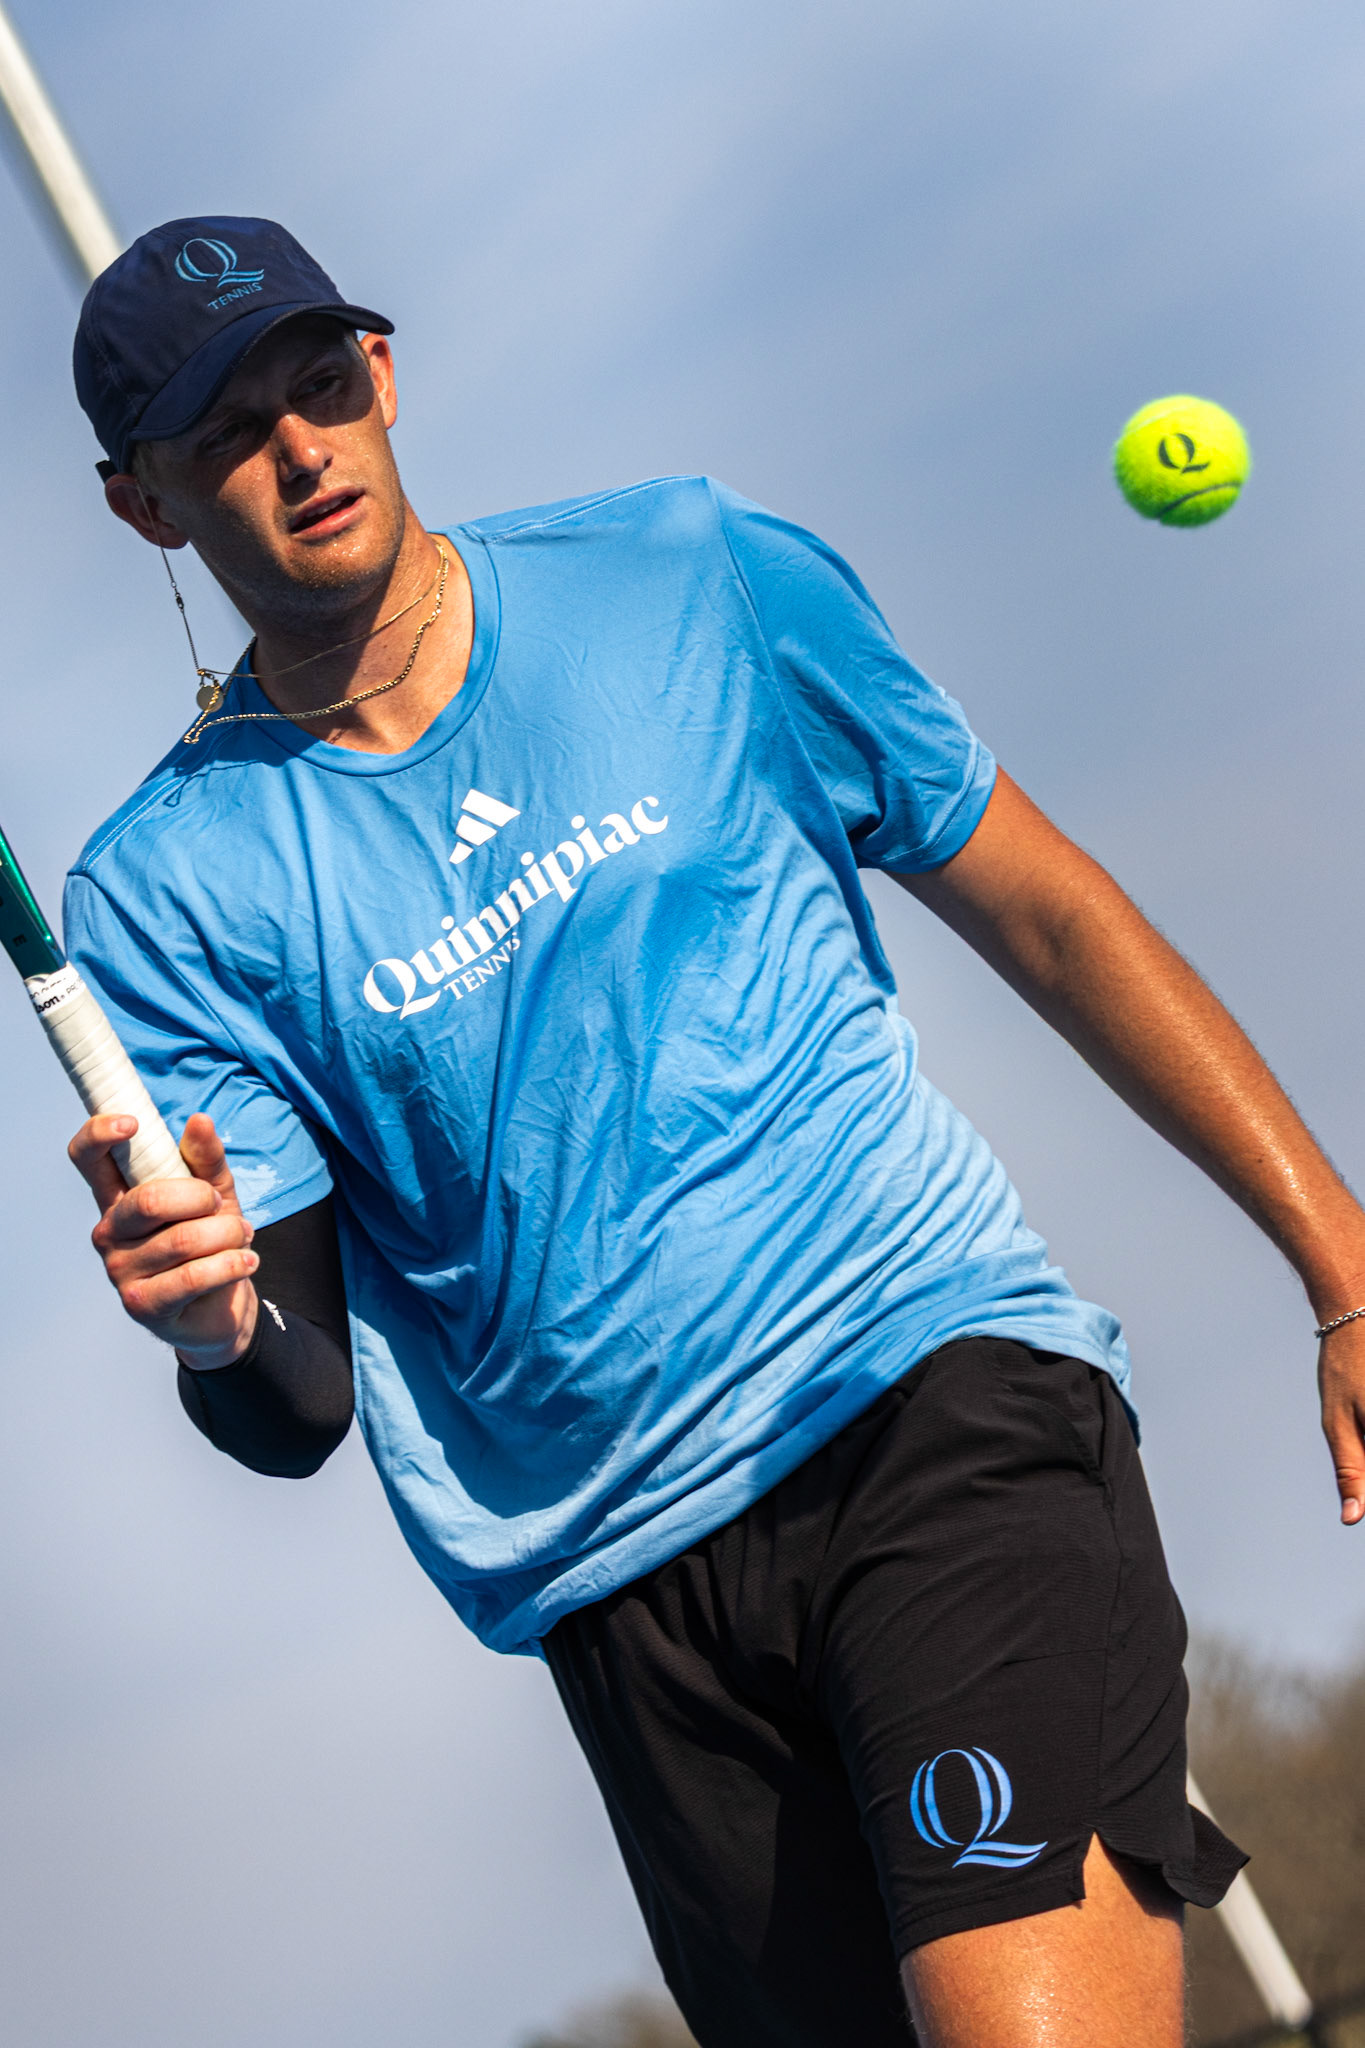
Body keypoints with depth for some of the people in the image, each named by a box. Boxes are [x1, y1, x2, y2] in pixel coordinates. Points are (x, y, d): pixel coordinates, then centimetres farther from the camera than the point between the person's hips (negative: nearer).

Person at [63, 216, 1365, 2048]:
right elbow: (299, 1420, 0)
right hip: (625, 1577, 2)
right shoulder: (163, 897, 2)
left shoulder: (702, 583, 4)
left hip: (943, 1395, -2)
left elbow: (1043, 913, 12)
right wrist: (225, 1329, -25)